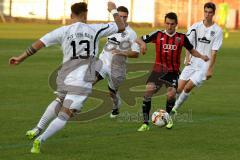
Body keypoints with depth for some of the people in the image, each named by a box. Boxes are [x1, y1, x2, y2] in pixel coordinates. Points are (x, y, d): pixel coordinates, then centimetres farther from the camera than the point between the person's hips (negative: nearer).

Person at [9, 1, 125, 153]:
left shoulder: (63, 31, 3)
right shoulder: (95, 30, -1)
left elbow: (39, 43, 2)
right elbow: (121, 27, 7)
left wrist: (21, 58, 11)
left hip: (64, 78, 4)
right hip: (82, 83, -4)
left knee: (59, 102, 34)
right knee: (64, 116, -5)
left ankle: (38, 129, 28)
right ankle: (40, 139, -20)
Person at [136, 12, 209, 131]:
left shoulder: (181, 38, 1)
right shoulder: (158, 35, -1)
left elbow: (191, 50, 14)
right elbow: (139, 39, 3)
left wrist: (201, 57, -4)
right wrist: (142, 43, -21)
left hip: (173, 72, 0)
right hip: (158, 69, 0)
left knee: (171, 94, -18)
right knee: (148, 91, -19)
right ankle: (145, 123, -12)